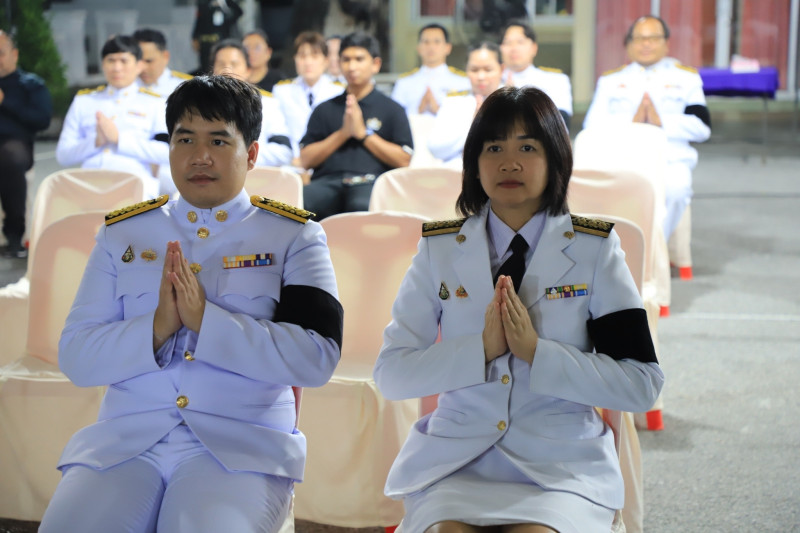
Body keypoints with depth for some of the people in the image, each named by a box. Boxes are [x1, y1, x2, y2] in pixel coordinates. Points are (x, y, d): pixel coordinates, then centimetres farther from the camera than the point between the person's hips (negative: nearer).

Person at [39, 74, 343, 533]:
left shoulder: (295, 237, 8)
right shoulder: (121, 234, 15)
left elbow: (317, 358, -6)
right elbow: (75, 357, 6)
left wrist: (206, 320, -14)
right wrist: (158, 327, -11)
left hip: (242, 444, -2)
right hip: (126, 439, 2)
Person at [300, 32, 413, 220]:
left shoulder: (391, 109, 18)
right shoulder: (324, 110, 24)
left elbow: (404, 160, 6)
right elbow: (306, 160, 14)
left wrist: (363, 133, 2)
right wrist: (343, 133, 3)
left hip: (369, 182, -2)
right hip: (328, 182, 2)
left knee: (363, 205, -42)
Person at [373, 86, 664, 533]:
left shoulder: (595, 250, 4)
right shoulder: (439, 249, 8)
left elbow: (642, 386, -3)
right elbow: (390, 374, 1)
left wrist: (536, 352, -13)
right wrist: (483, 349, -13)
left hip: (561, 467, -1)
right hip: (454, 463, 1)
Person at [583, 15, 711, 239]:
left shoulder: (686, 78, 19)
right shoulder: (610, 80, 22)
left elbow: (702, 127, 4)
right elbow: (592, 124, 5)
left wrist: (661, 122, -9)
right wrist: (631, 121, -10)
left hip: (671, 160, 0)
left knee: (676, 188, -35)